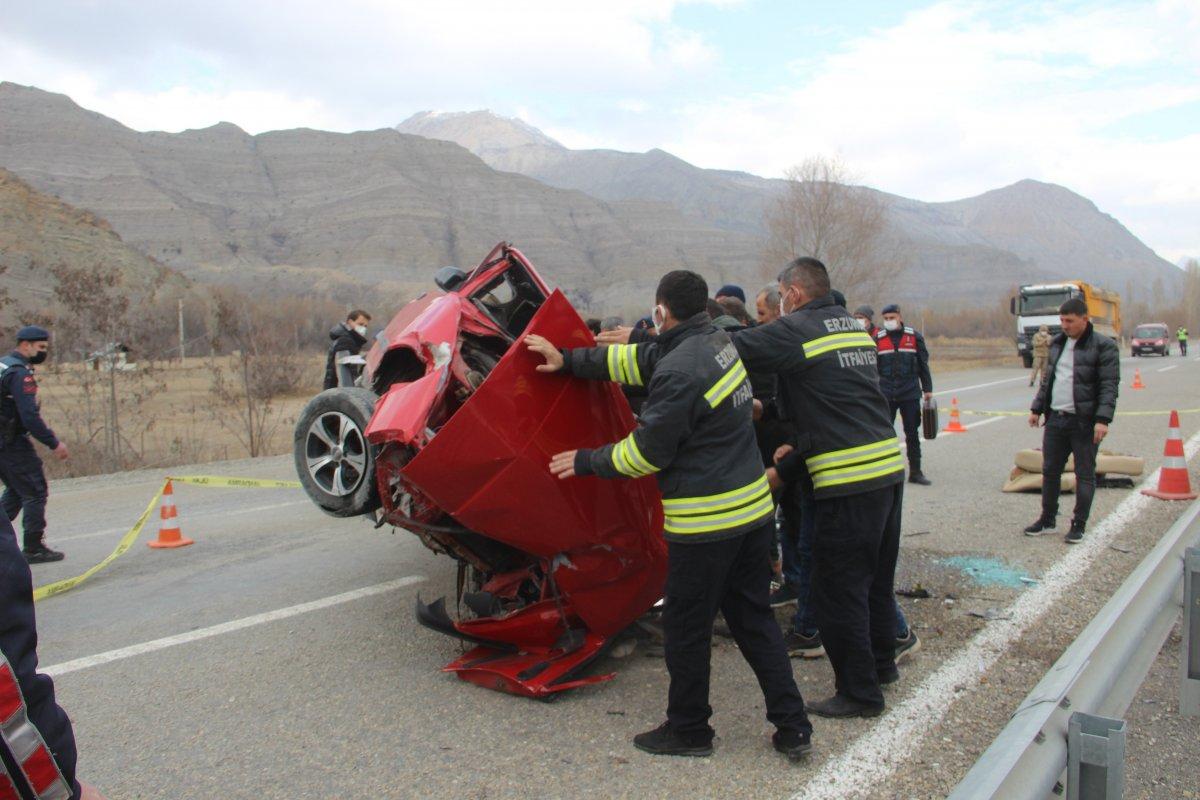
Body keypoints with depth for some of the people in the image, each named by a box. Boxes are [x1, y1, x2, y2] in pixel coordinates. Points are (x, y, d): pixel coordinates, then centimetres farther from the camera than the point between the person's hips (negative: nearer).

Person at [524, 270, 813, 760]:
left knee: (686, 627, 8)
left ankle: (688, 730, 25)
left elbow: (646, 452, -14)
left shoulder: (679, 371, -21)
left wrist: (586, 462, 1)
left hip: (706, 522, -9)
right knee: (753, 618, 17)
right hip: (754, 509, 9)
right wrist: (568, 360, 20)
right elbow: (637, 360, 17)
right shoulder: (718, 343, 8)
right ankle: (792, 726, 22)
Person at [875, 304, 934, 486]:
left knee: (912, 433, 6)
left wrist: (927, 389, 7)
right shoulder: (878, 339, 4)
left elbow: (923, 364, 9)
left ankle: (915, 472, 13)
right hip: (885, 395, 0)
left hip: (910, 394, 0)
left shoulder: (914, 337, 5)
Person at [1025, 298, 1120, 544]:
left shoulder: (1103, 346, -8)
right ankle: (1047, 520, 23)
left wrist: (1103, 419, -21)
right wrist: (1037, 409, 16)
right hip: (1055, 419, 6)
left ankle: (1079, 526, 12)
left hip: (1084, 422, -6)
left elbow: (1109, 386, -14)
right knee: (1050, 471, 11)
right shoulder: (1057, 344, 12)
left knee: (1085, 474, 3)